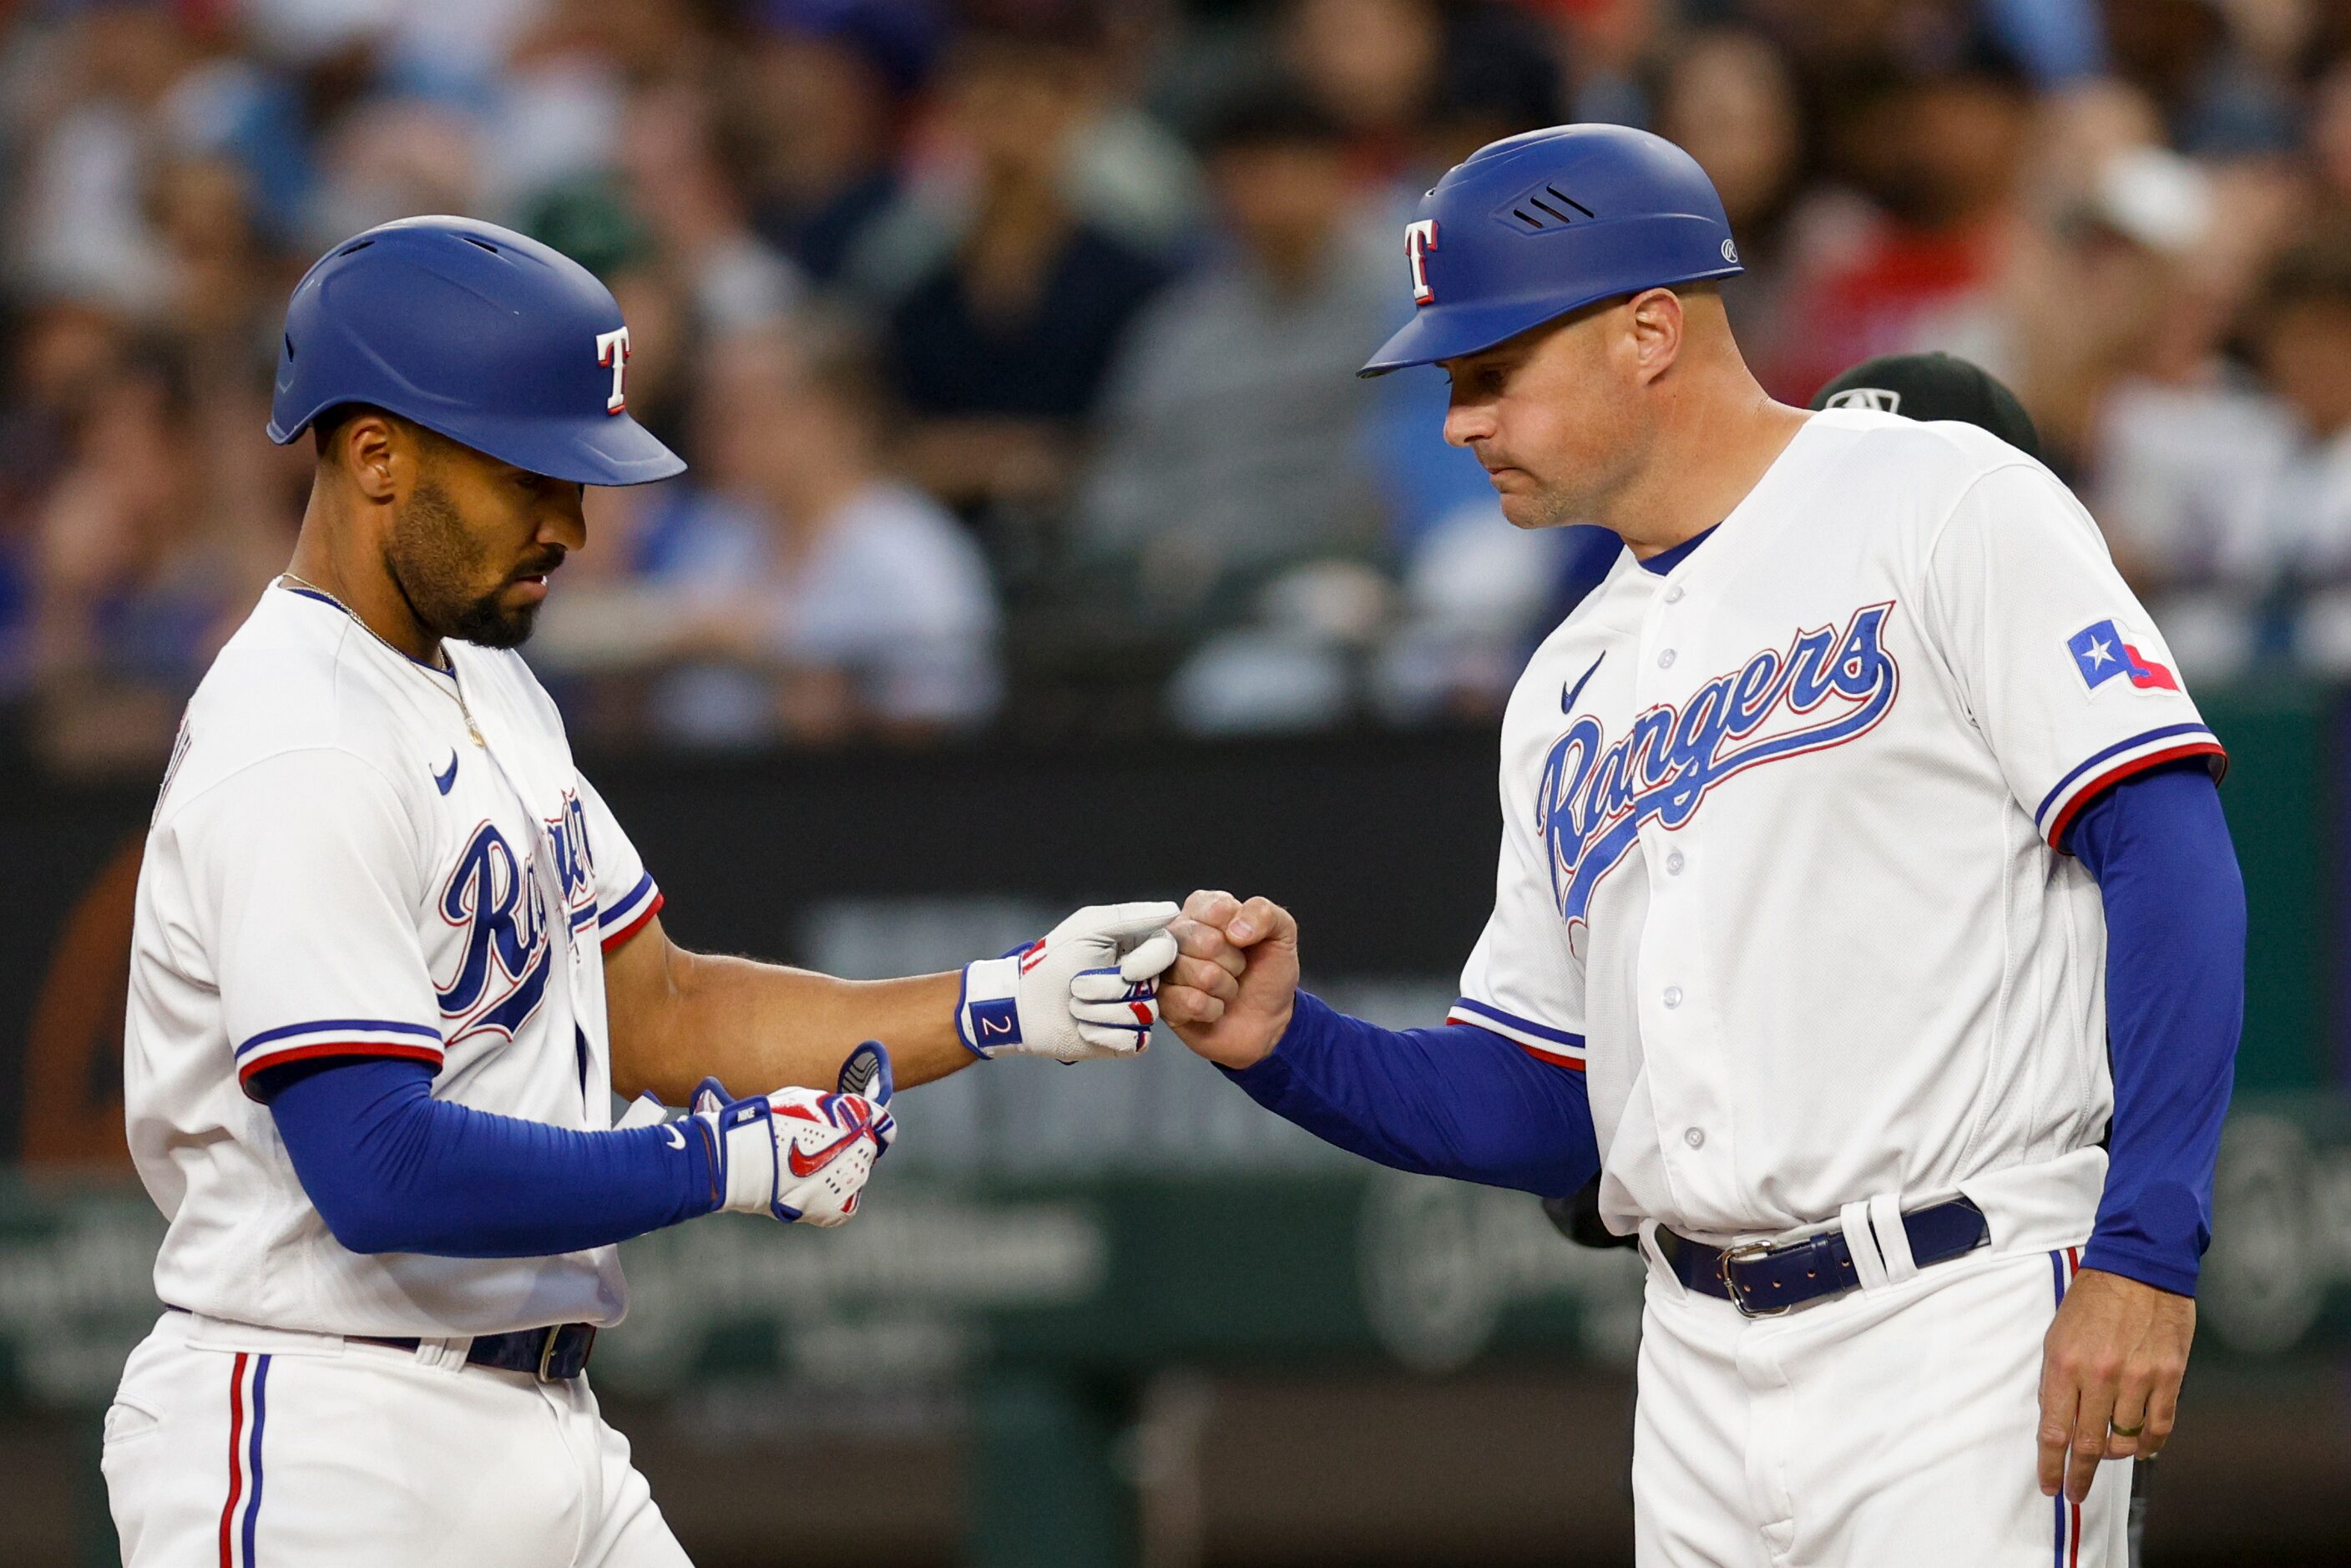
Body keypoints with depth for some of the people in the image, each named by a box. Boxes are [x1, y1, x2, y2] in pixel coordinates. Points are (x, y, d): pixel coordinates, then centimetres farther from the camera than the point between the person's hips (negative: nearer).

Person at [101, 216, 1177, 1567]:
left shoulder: (487, 690, 15)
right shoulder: (298, 754, -19)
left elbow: (656, 1014, 18)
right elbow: (381, 1175, -26)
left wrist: (1005, 1007, 8)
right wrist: (726, 1164, -17)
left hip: (543, 1440, 9)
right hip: (325, 1457, -9)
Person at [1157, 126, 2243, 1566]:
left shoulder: (1945, 510, -3)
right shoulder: (1571, 686, 20)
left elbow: (2173, 862, -12)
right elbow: (1538, 1114, 21)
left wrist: (2143, 1257, -20)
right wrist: (1284, 1046, 2)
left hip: (1966, 1339, -7)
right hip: (1704, 1378, 7)